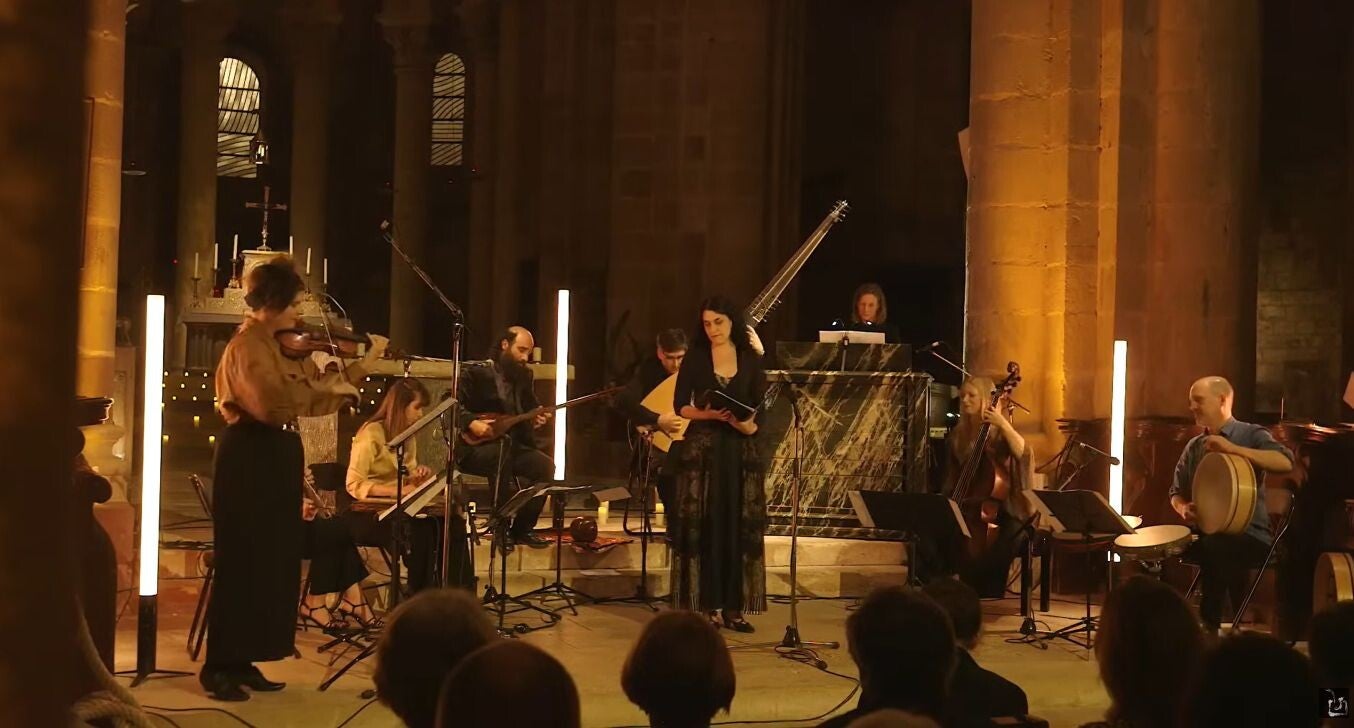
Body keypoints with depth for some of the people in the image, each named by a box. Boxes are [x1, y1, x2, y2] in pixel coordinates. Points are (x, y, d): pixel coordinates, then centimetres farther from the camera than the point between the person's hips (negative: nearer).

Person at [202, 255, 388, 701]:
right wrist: (325, 388, -21)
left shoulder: (282, 344, 13)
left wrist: (366, 364, 12)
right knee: (242, 563, -6)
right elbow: (272, 402, -30)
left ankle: (241, 661, 18)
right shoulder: (247, 345, -15)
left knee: (272, 563, 11)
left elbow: (314, 392, 16)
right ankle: (219, 667, 0)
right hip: (250, 459, -9)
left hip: (277, 456, 9)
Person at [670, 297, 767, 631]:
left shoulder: (751, 360, 5)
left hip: (740, 451, 1)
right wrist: (708, 414, -17)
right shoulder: (695, 359, 3)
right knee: (704, 526, -4)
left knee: (739, 527, -1)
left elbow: (758, 410, 4)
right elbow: (680, 406, 0)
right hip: (702, 450, -1)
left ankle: (734, 607, 4)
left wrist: (745, 423, -17)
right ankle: (708, 605, 0)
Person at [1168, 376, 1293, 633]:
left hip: (1250, 536, -5)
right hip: (1205, 532, 5)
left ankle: (1211, 624, -22)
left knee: (1214, 547, -37)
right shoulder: (1194, 446, 15)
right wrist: (1183, 508, -6)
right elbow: (1177, 493, 19)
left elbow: (1286, 462, -21)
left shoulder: (1252, 435, -2)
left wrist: (1233, 448, -27)